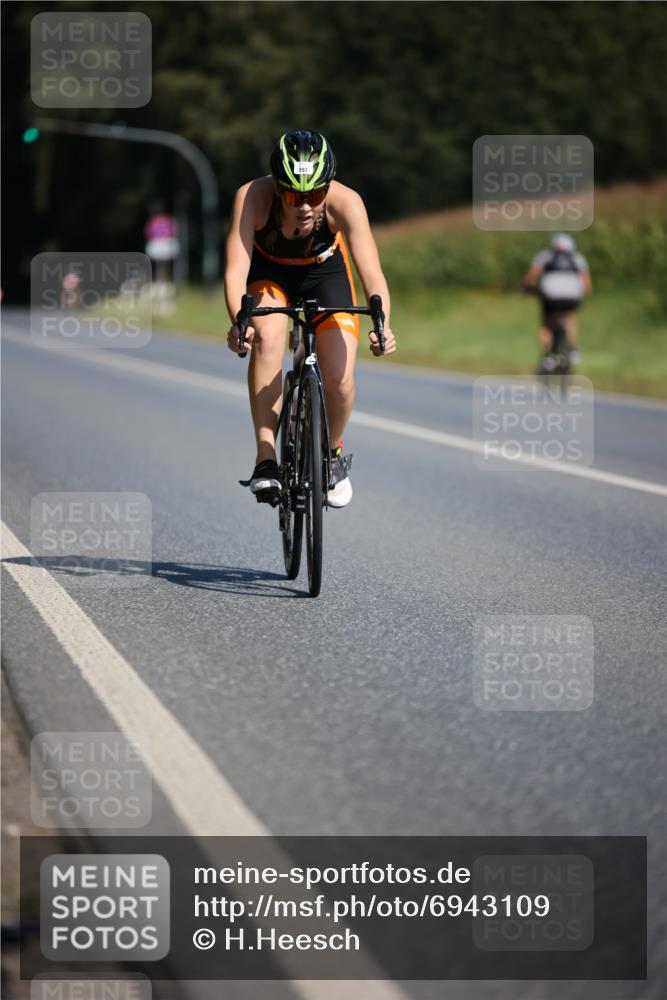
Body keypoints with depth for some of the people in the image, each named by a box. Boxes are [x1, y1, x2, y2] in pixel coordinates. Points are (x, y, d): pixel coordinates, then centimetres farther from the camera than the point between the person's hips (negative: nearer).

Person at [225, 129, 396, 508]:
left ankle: (333, 451, 21)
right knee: (267, 337, -32)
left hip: (324, 271, 0)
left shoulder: (345, 203, -35)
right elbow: (236, 270, -41)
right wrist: (238, 319, -60)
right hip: (269, 271, 0)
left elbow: (373, 274, -40)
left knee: (340, 381, -13)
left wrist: (382, 324, -59)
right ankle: (266, 456, -24)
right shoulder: (253, 197, -36)